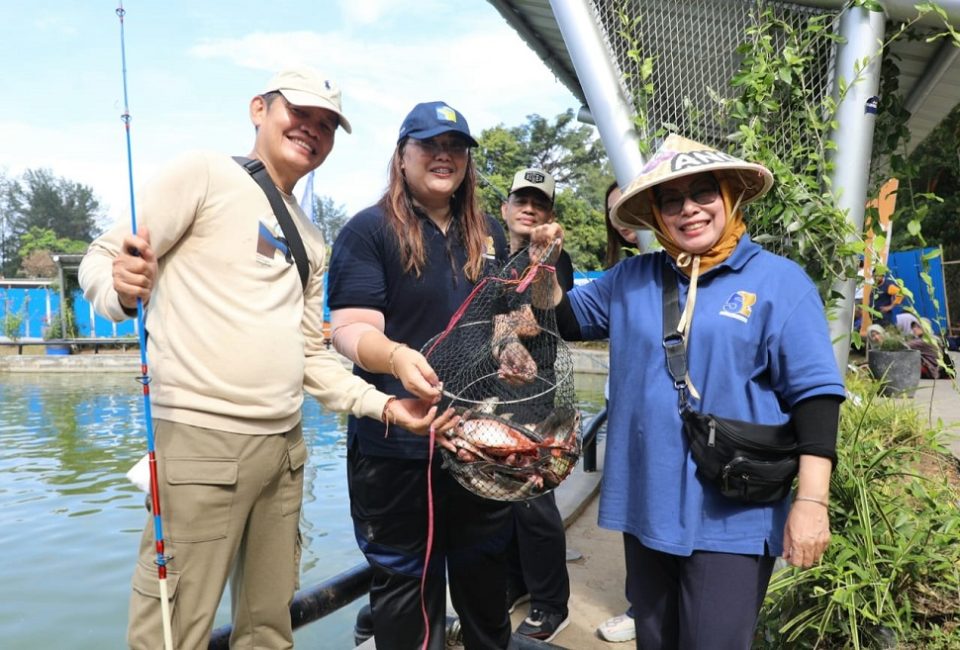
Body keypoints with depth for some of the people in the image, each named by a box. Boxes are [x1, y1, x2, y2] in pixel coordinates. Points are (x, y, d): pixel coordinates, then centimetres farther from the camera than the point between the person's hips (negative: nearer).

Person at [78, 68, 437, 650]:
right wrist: (121, 291, -26)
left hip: (285, 445, 7)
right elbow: (101, 260, -3)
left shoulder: (310, 239, 18)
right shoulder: (205, 174, 0)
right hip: (200, 437, -6)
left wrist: (383, 405, 6)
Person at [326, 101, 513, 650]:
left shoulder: (490, 234, 10)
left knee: (486, 577, 22)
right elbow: (351, 330, -15)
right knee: (406, 585, 12)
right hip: (398, 444, -4)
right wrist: (396, 356, -35)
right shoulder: (369, 229, -6)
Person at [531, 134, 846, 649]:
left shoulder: (779, 281, -7)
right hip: (646, 507, 5)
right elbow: (568, 319, 16)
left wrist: (811, 500, -15)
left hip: (730, 519, -4)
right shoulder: (632, 278, 5)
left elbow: (815, 393, -9)